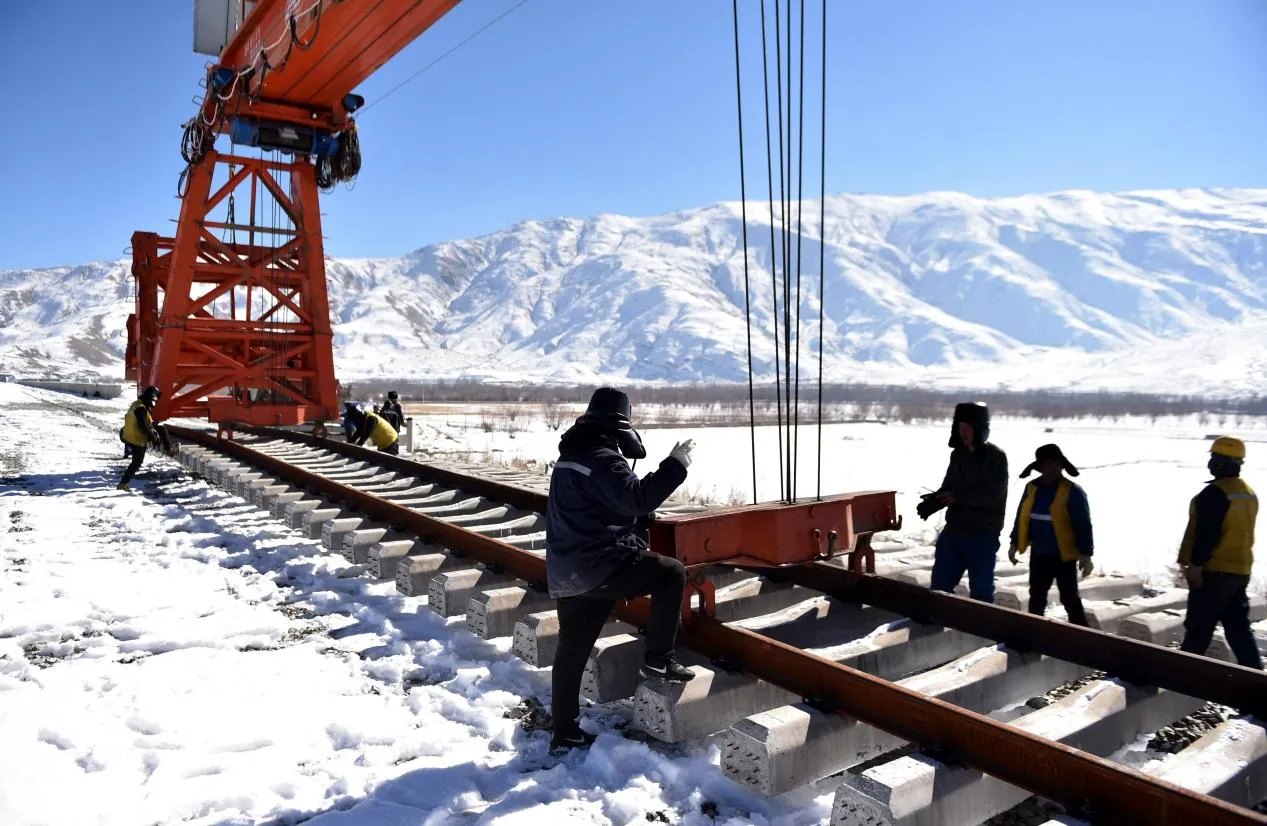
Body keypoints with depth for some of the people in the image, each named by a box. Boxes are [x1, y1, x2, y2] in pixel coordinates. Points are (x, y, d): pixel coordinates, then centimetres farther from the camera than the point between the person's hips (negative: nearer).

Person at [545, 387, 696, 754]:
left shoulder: (571, 454, 16)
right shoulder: (601, 458, -15)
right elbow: (635, 499, -25)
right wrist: (675, 464, -19)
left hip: (567, 572, 10)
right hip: (600, 566, -9)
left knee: (571, 652, 13)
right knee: (672, 574, 4)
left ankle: (564, 732, 22)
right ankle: (658, 659, 7)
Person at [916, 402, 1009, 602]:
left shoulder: (996, 456, -10)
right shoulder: (958, 454, 8)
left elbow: (994, 494, -18)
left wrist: (958, 497, -22)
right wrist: (930, 503, -8)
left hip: (983, 534, -6)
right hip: (954, 530, 6)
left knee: (981, 589, 3)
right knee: (940, 582, 12)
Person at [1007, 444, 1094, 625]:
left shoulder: (1073, 492, -13)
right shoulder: (1032, 488, 3)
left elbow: (1084, 526, -13)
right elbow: (1021, 517, 12)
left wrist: (1086, 555, -16)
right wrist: (1014, 544, 13)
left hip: (1064, 556, -5)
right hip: (1038, 555, 5)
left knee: (1070, 599, 2)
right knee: (1036, 598, 15)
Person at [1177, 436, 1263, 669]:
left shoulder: (1215, 493, -17)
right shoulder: (1249, 493, 14)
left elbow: (1207, 533, -22)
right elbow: (1240, 531, 19)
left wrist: (1195, 563, -19)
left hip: (1214, 571, -9)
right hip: (1240, 570, 9)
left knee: (1198, 626, 0)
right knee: (1239, 626, 12)